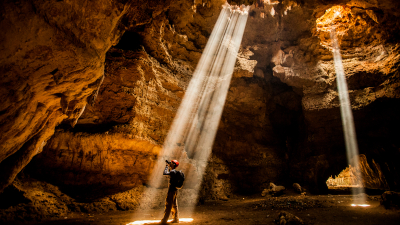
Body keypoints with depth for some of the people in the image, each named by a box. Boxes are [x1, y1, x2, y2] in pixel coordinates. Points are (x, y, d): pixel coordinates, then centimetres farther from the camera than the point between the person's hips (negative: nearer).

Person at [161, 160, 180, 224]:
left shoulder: (173, 171, -18)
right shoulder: (174, 171, 13)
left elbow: (164, 173, -26)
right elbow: (168, 174, 28)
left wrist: (167, 166, -15)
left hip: (172, 190, -10)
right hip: (174, 190, 10)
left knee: (168, 205, -4)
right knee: (174, 205, 14)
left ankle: (164, 220, 2)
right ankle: (176, 219, 21)